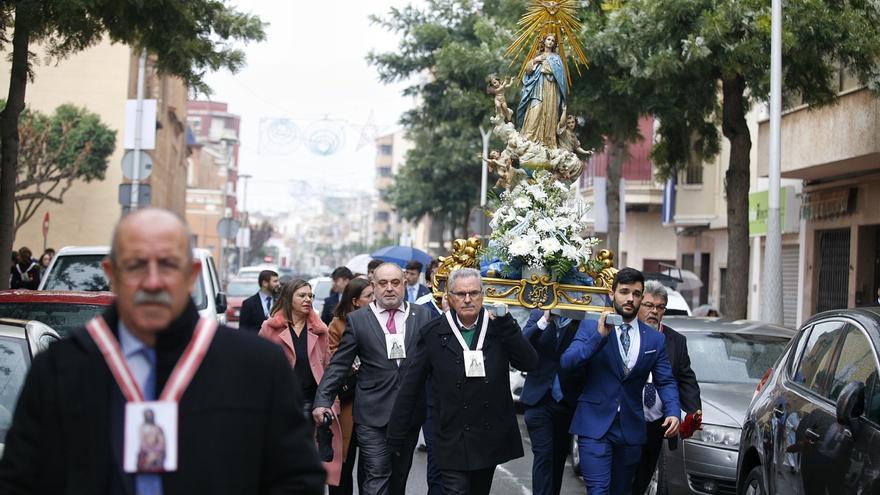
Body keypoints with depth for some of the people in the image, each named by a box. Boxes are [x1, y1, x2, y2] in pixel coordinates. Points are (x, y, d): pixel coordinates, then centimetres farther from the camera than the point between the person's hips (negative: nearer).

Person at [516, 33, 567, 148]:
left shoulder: (555, 57, 16)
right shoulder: (538, 56, 22)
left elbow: (557, 70, -5)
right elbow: (528, 71, 12)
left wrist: (543, 63, 0)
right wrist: (534, 61, -5)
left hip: (550, 90, -1)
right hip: (538, 88, 1)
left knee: (548, 113, -9)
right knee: (535, 112, -15)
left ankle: (547, 142, -12)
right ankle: (529, 138, -23)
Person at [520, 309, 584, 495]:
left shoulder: (582, 321, -2)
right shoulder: (538, 315, 3)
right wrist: (544, 321, -22)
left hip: (567, 401, 1)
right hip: (539, 398, -1)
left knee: (559, 456, 11)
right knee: (543, 453, -10)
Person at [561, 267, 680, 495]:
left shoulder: (656, 339, 8)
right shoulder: (590, 327, 0)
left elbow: (665, 381, 7)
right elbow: (567, 362, -12)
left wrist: (673, 412, -12)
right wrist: (599, 336, -23)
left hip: (631, 429, 4)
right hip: (595, 425, -3)